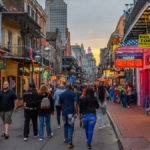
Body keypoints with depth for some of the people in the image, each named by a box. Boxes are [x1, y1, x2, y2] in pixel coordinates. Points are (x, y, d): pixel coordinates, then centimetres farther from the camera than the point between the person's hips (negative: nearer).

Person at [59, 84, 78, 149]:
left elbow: (60, 104, 14)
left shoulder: (62, 94, 6)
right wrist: (76, 113, -13)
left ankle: (66, 140, 29)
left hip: (64, 112, 4)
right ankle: (70, 142, -10)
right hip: (71, 112, -3)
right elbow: (75, 104, -14)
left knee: (65, 125, 19)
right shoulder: (73, 94, -4)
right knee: (70, 127, -2)